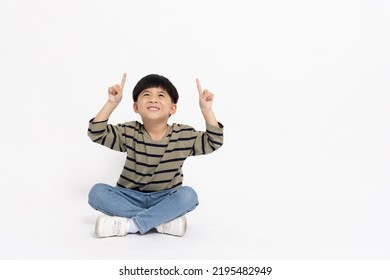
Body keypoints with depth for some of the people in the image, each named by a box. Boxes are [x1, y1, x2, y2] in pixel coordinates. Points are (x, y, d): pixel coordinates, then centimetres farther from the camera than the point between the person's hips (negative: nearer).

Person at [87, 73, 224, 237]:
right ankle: (163, 221, -27)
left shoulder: (184, 135, -3)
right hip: (131, 198, 1)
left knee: (188, 195, -30)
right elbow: (96, 133, -10)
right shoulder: (129, 133, -4)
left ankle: (129, 225, -28)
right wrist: (112, 103, -19)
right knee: (97, 192, -24)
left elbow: (214, 142, -5)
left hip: (165, 199, -1)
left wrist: (207, 109, -16)